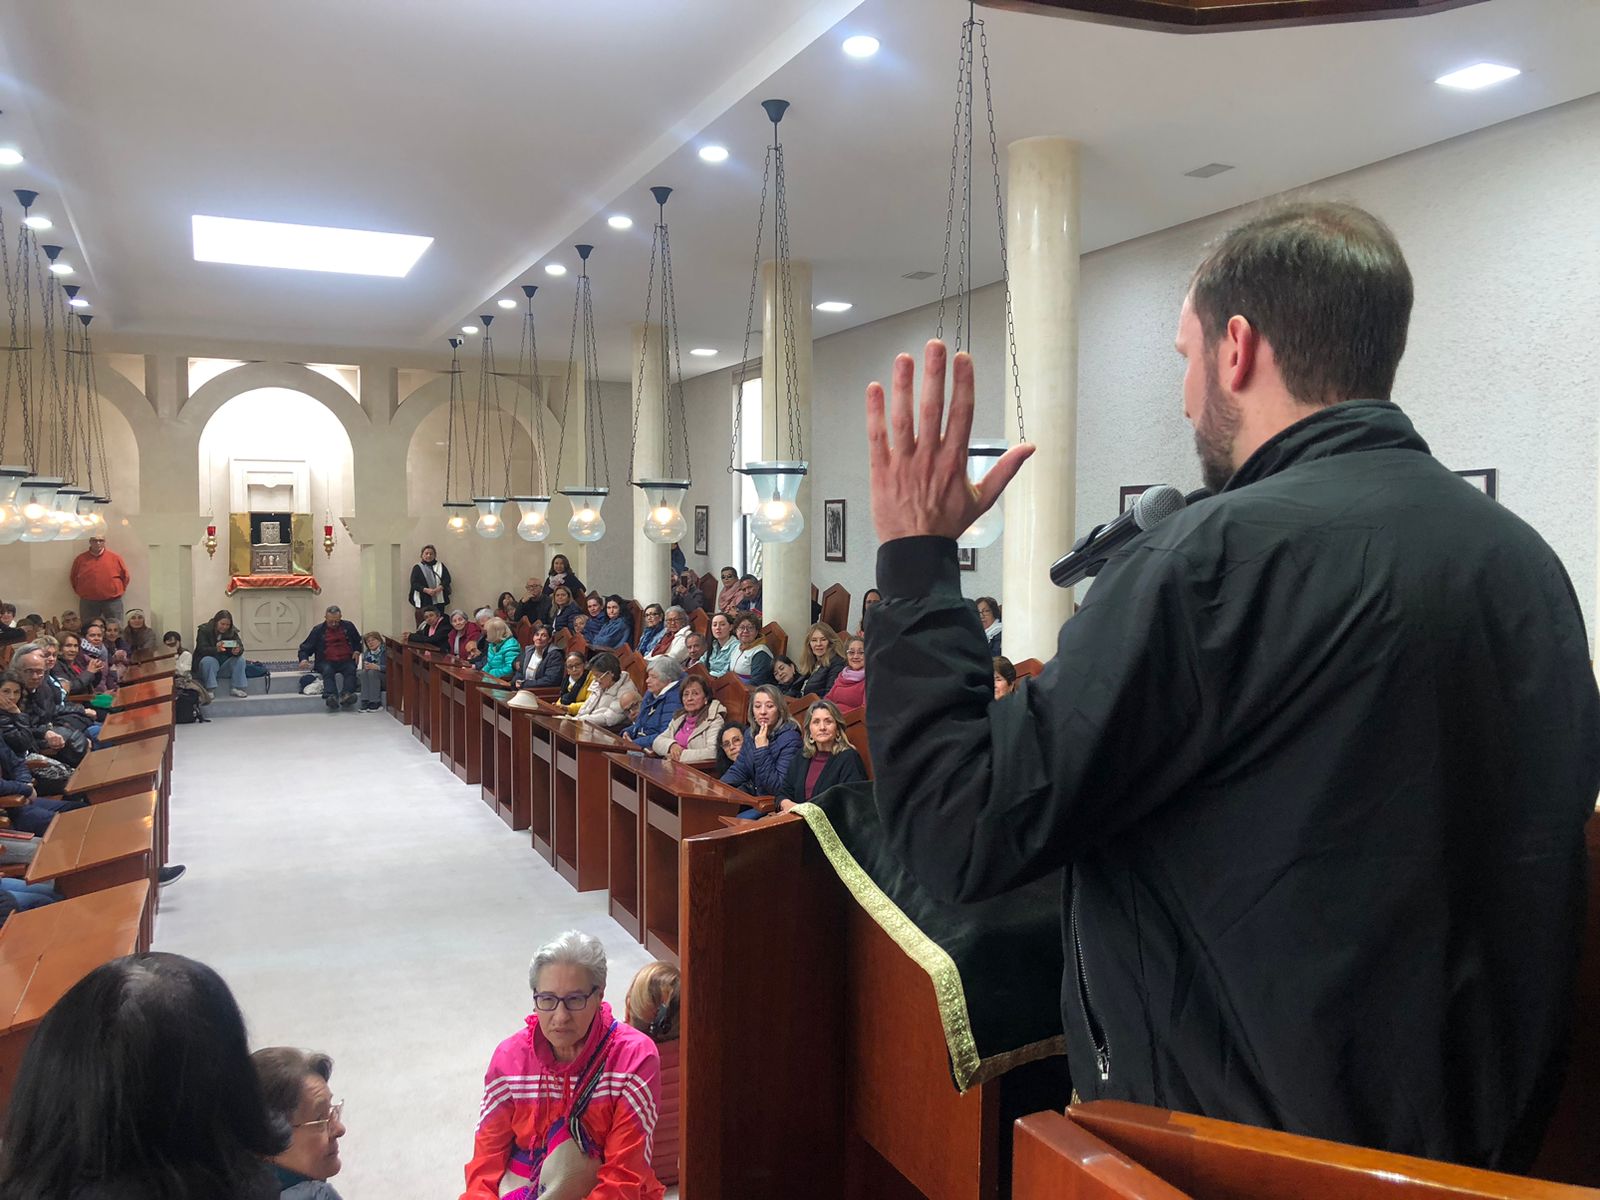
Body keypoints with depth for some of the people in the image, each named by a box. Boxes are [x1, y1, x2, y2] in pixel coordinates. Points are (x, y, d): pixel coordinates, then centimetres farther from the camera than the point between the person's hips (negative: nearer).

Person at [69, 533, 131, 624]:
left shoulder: (115, 557, 1)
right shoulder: (80, 559, 4)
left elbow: (125, 576, 8)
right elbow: (74, 578, 14)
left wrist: (119, 591, 5)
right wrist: (80, 592, 8)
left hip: (112, 601, -1)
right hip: (88, 602, 1)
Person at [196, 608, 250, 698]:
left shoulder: (232, 631, -1)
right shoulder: (204, 630, -11)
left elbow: (240, 646, -13)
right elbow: (202, 649, -23)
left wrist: (237, 651, -39)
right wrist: (216, 649, -44)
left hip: (225, 664, 3)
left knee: (240, 659, -21)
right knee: (208, 660, -34)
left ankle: (238, 688, -19)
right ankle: (210, 690, -32)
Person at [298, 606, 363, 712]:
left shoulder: (349, 626, 14)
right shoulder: (318, 630, 11)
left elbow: (358, 641, 29)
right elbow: (305, 648, 13)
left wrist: (357, 651, 7)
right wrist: (303, 659, -8)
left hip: (346, 660, 1)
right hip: (326, 662, -1)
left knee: (351, 669, -34)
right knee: (327, 671, -36)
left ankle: (346, 694, -56)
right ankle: (331, 696, -58)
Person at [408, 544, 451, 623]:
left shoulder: (440, 566, 14)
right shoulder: (417, 568, 9)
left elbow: (447, 579, 3)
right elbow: (414, 583, -2)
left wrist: (439, 588, -15)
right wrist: (426, 590, -18)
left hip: (438, 601, 2)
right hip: (423, 601, -2)